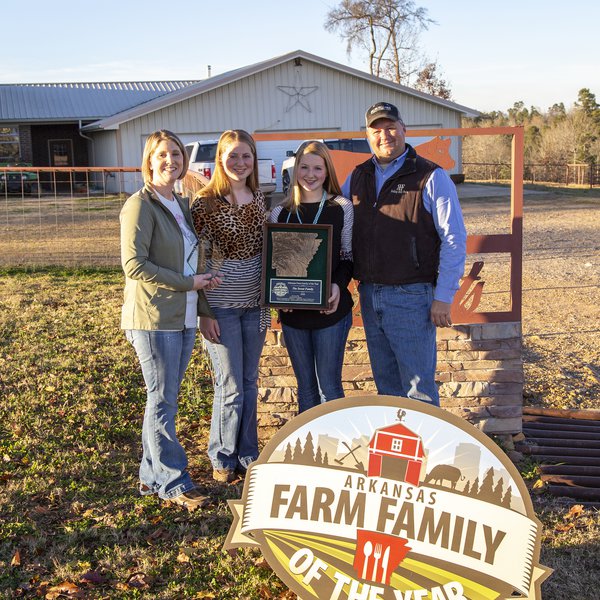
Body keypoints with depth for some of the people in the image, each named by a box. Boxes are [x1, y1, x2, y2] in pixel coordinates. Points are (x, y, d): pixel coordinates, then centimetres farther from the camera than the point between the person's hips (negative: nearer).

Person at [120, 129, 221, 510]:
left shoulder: (181, 205, 15)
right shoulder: (140, 205, -10)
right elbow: (134, 265, -18)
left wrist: (204, 306, 11)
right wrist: (190, 282, -15)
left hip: (183, 318, 8)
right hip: (154, 318, -8)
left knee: (164, 400, 14)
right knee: (163, 402, 0)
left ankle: (153, 475, 25)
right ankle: (173, 483, 9)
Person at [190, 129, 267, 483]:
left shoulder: (259, 198, 7)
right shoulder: (206, 203, -10)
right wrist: (204, 312, -12)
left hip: (255, 303, 5)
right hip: (221, 304, -5)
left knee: (250, 382, 13)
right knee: (231, 386, 0)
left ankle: (247, 454, 27)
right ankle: (223, 458, 19)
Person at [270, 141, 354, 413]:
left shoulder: (342, 208, 1)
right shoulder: (280, 213, 7)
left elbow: (349, 256, 3)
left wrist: (338, 285, -15)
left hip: (331, 309, -2)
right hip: (292, 311, 3)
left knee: (329, 386, 1)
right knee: (305, 387, 12)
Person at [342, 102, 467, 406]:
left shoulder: (431, 177, -6)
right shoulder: (357, 177, 10)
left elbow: (454, 241, -8)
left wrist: (443, 298, -12)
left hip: (411, 296, -5)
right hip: (369, 295, 6)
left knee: (418, 388, 1)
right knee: (386, 384, 16)